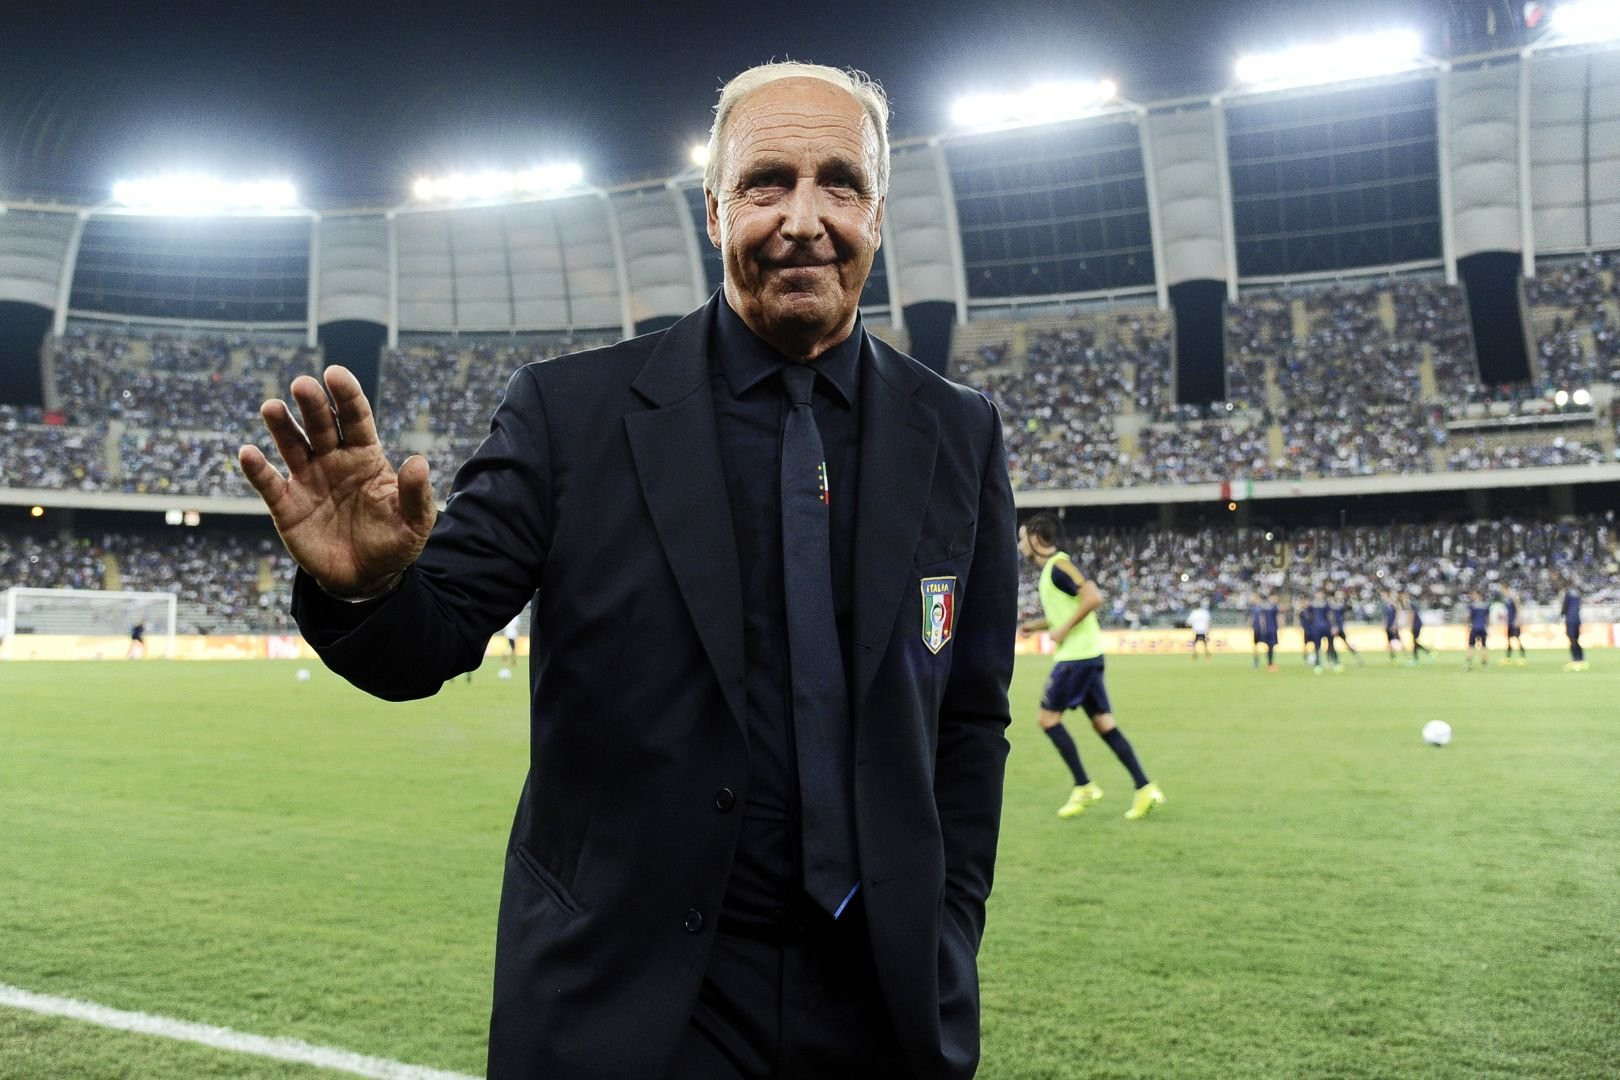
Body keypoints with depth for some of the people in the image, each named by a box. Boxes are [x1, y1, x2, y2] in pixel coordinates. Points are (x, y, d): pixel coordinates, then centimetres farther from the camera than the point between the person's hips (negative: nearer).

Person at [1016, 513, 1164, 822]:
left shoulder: (1058, 565, -13)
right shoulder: (1050, 568, 16)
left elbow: (1093, 598, -24)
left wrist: (1063, 631, -18)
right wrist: (1035, 625, 20)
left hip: (1076, 656, -9)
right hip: (1087, 655, 9)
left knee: (1049, 718, -2)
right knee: (1103, 724, 7)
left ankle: (1083, 787, 2)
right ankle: (1145, 788, 5)